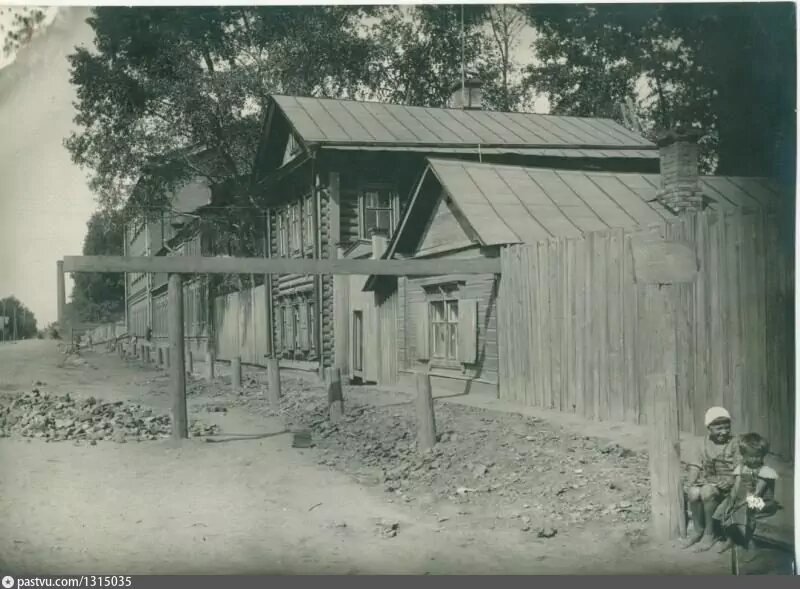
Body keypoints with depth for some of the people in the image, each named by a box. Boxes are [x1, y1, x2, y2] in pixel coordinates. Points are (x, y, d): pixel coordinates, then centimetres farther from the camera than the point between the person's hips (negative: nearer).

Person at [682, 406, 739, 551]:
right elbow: (695, 468, 3)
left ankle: (710, 533, -16)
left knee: (707, 491, -34)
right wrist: (689, 484, -15)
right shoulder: (700, 444, 9)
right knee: (694, 493, -30)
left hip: (725, 484, -3)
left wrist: (729, 481, -24)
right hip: (705, 481, 3)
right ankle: (697, 529, -6)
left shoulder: (734, 444, 1)